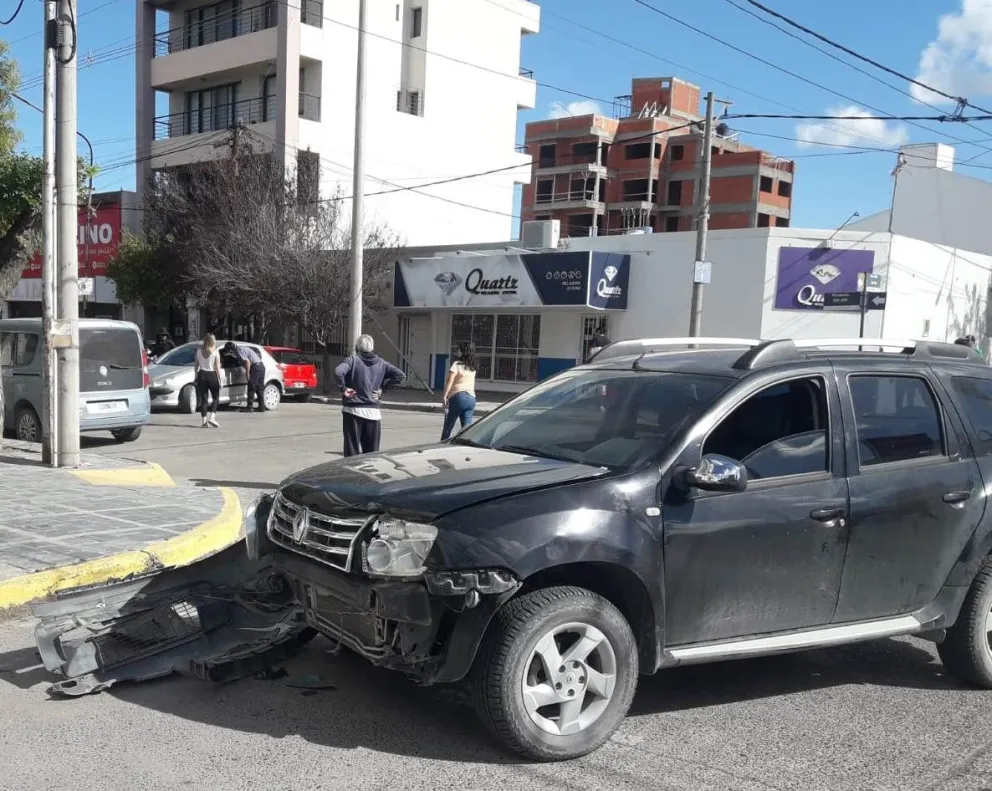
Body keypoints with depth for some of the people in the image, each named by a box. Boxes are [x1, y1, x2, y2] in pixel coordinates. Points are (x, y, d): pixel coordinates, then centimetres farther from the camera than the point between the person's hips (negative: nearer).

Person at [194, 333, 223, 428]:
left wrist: (196, 377, 14)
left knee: (203, 398, 8)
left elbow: (196, 365, 6)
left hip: (202, 375, 3)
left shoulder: (199, 351, 3)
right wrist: (219, 378, -3)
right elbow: (217, 367, -8)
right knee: (215, 397, 10)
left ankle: (204, 420, 5)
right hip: (212, 375, -3)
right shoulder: (215, 352, -6)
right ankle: (212, 417, -6)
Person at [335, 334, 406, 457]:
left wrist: (343, 388, -8)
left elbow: (338, 372, -21)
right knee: (372, 452, 10)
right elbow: (401, 375, 4)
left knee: (352, 451, 0)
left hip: (353, 410, -3)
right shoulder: (381, 363, 7)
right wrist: (382, 388, 6)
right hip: (373, 411, 3)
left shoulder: (353, 360, -3)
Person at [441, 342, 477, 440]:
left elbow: (449, 381, -12)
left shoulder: (457, 364, -6)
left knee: (447, 427, 6)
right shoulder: (472, 367, 14)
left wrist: (444, 397, -13)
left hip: (458, 396, -6)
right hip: (471, 397, 6)